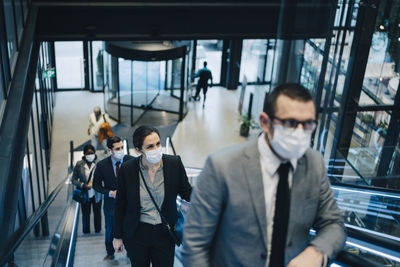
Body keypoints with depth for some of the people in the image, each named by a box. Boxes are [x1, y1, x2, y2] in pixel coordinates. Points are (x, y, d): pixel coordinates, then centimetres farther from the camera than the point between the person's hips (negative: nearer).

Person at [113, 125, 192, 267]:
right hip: (136, 234, 0)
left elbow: (187, 192, -1)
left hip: (165, 234, 0)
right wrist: (118, 236, 4)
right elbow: (120, 205, -1)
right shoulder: (127, 169, -11)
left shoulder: (174, 163, -11)